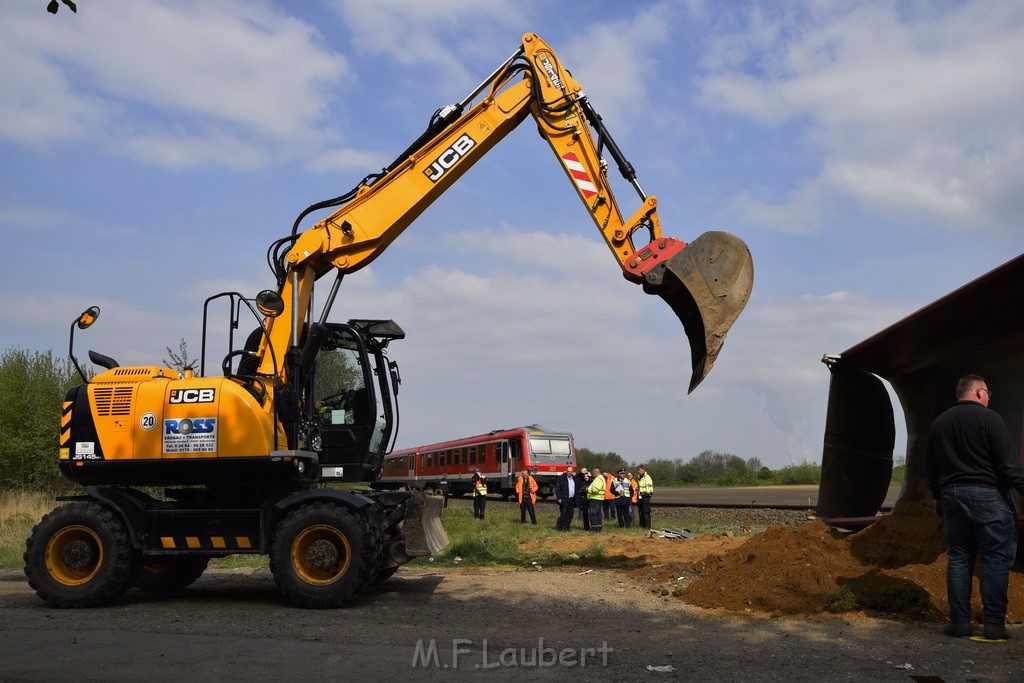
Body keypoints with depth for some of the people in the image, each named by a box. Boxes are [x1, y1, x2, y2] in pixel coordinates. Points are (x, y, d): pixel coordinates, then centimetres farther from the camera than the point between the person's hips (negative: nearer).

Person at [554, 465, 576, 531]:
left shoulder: (574, 478, 15)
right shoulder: (561, 478, -2)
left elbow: (576, 489, 18)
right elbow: (557, 488, -5)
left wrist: (575, 498, 9)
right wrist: (559, 498, -13)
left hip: (571, 499, 5)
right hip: (564, 499, -5)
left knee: (570, 514, 5)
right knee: (563, 514, -6)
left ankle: (566, 527, 12)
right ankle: (560, 527, 1)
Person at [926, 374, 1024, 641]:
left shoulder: (938, 423, 12)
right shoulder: (989, 418, -7)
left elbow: (931, 467, 17)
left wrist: (938, 497, 26)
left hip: (952, 495, 6)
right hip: (988, 496, -5)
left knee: (958, 558, 8)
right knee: (996, 558, 0)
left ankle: (959, 621, 7)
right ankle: (993, 623, -1)